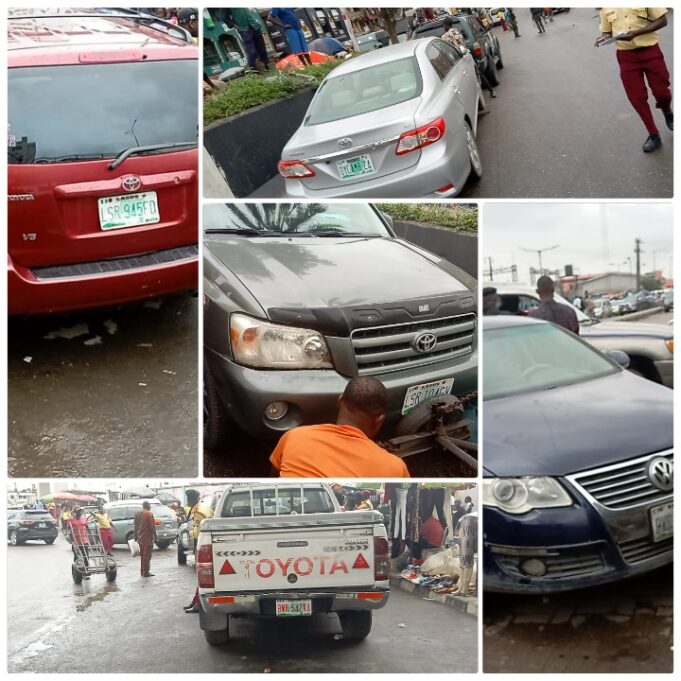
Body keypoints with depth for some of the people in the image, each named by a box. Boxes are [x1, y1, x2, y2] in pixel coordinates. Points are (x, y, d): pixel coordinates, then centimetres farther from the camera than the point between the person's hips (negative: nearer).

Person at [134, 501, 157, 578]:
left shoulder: (137, 514, 9)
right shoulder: (149, 514, -13)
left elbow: (135, 526, 14)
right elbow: (152, 526, -14)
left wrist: (136, 537, 19)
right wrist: (154, 536, -8)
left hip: (140, 537, 7)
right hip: (147, 537, -7)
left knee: (142, 554, 17)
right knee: (147, 555, -4)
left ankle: (142, 571, 21)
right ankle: (146, 572, -4)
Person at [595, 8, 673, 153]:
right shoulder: (605, 7, 0)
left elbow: (662, 20, -10)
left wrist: (636, 33, -23)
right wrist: (604, 38, -14)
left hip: (650, 50, -2)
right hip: (626, 56, 2)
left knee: (661, 92, 2)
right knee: (637, 98, 1)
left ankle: (667, 112, 38)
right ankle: (654, 135, 15)